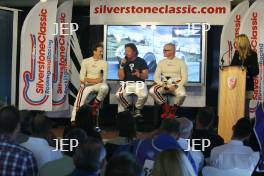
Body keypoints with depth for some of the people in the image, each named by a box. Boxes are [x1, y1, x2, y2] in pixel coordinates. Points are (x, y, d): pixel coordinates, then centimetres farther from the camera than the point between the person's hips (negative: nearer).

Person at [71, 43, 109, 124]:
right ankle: (74, 120, -16)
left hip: (98, 85, 0)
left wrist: (87, 79, -11)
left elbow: (104, 79, -3)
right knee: (79, 102, -21)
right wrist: (96, 80, -11)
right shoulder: (85, 61, 4)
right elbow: (82, 78, -2)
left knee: (105, 87, -35)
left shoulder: (104, 63, 4)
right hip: (87, 85, 0)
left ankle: (96, 103, -8)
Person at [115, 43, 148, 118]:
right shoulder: (123, 61, 8)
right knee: (119, 95, -30)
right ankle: (128, 109, -3)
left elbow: (146, 76, 1)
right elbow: (121, 77, 1)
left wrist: (139, 75, -21)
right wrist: (122, 66, -11)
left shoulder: (141, 61, 5)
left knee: (143, 95, -34)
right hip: (127, 83, 2)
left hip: (139, 83, -1)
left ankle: (138, 109, -4)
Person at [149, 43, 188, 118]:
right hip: (163, 84, 2)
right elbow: (156, 76, 8)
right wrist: (162, 85, -12)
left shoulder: (180, 62, 7)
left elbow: (184, 78, 0)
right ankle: (165, 106, -7)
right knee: (152, 91, -29)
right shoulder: (161, 62, 15)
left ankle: (173, 108, -7)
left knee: (182, 94, -37)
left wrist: (176, 86, -16)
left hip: (176, 84, -2)